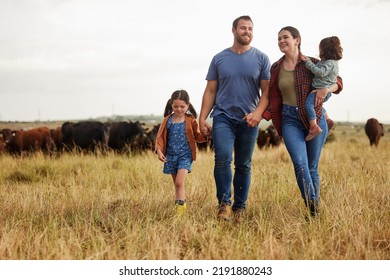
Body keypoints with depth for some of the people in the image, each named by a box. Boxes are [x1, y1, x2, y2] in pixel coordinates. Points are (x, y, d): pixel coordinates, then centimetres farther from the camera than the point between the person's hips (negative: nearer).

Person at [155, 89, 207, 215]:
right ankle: (182, 204, 26)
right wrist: (159, 150, -11)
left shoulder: (190, 121, -2)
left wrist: (205, 134, -17)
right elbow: (160, 137, 4)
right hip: (171, 155, 3)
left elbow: (197, 136, 5)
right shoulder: (167, 120, 3)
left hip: (185, 155, -3)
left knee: (179, 183, -17)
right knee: (177, 184, 13)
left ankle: (180, 208, -15)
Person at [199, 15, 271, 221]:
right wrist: (202, 119, 2)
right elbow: (210, 91, 9)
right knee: (222, 158, -18)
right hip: (223, 117, 0)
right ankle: (224, 202, -5)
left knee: (243, 165, 7)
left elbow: (267, 90, 0)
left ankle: (240, 207, 17)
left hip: (248, 120, 1)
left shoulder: (261, 58, 4)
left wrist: (259, 111, -18)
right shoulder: (219, 58, 7)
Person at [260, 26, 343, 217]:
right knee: (300, 164, -17)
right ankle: (311, 210, -18)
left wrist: (326, 88, -15)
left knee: (312, 167, 5)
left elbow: (337, 81, 6)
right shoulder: (276, 68, 9)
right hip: (290, 119, 1)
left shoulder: (311, 64, 0)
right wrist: (260, 115, -6)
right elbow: (273, 99, 10)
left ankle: (316, 211, 18)